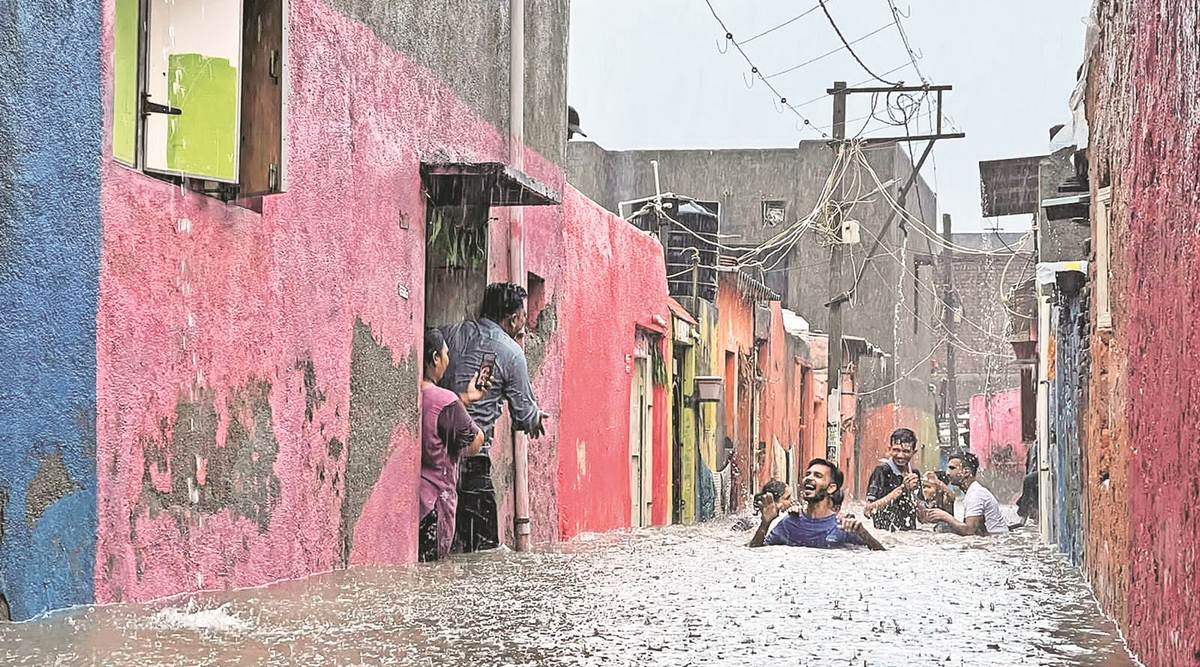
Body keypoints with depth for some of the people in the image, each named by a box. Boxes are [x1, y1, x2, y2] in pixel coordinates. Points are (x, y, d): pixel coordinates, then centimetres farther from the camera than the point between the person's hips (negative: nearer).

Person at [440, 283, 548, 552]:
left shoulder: (448, 334, 9)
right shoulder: (511, 353, -2)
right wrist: (536, 418, 29)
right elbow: (525, 416, 5)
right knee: (483, 545, -1)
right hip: (471, 455, -5)